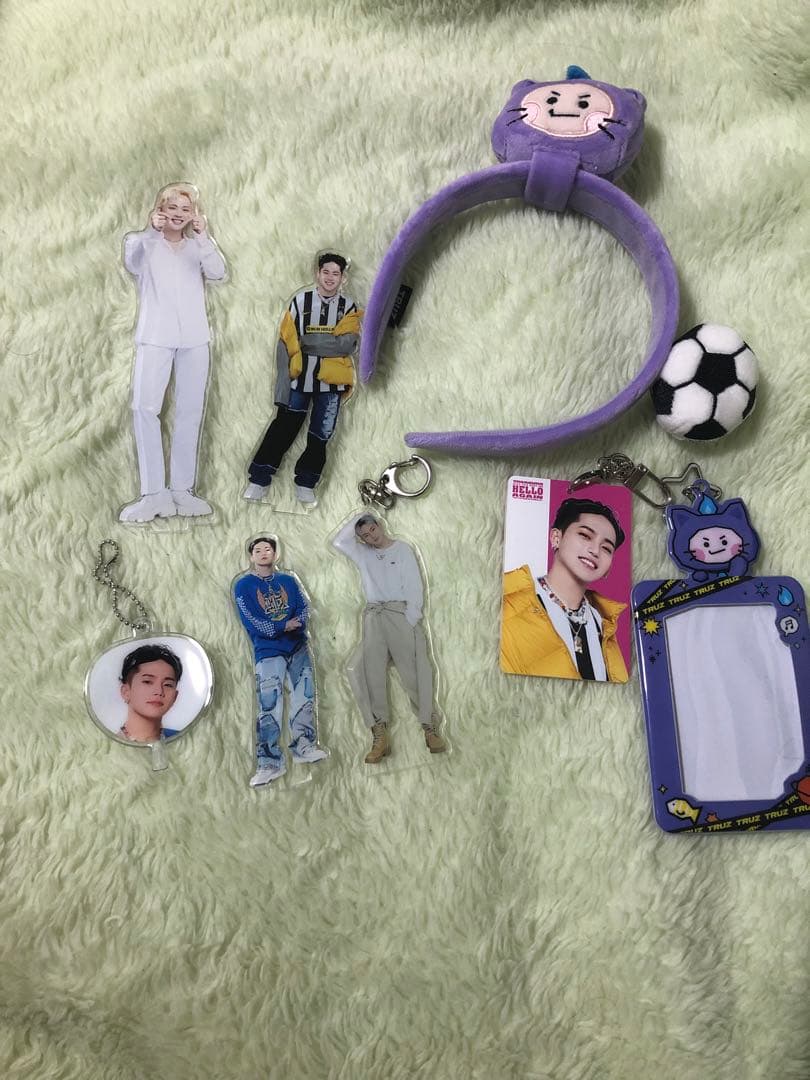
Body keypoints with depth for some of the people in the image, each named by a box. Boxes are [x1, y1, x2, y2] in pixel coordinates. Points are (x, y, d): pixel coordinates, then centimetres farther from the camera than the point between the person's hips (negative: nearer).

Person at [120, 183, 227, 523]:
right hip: (155, 336, -2)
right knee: (145, 408, -15)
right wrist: (151, 231, -29)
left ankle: (181, 490, 7)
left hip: (194, 338, 3)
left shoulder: (198, 246, 15)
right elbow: (133, 260, -13)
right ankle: (154, 493, -13)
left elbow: (218, 273, -4)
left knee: (190, 411, 1)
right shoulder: (143, 242, 10)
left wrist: (203, 236, -18)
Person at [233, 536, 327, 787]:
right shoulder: (243, 586, -1)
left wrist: (295, 624, -21)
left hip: (299, 647, 5)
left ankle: (303, 747, 23)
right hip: (268, 651, -5)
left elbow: (303, 608, 0)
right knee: (269, 708, -11)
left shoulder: (289, 581, 11)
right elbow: (251, 621, -11)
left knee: (304, 698, 9)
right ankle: (270, 763, -9)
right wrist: (284, 626, -15)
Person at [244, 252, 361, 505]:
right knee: (284, 426, -1)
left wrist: (309, 341, -16)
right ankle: (260, 478, 7)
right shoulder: (301, 300, -1)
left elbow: (347, 344, -11)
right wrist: (283, 379, -10)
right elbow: (286, 342, -4)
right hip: (300, 378, -2)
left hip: (331, 381, 2)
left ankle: (306, 483, 21)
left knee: (321, 434, 7)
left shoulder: (349, 307, 4)